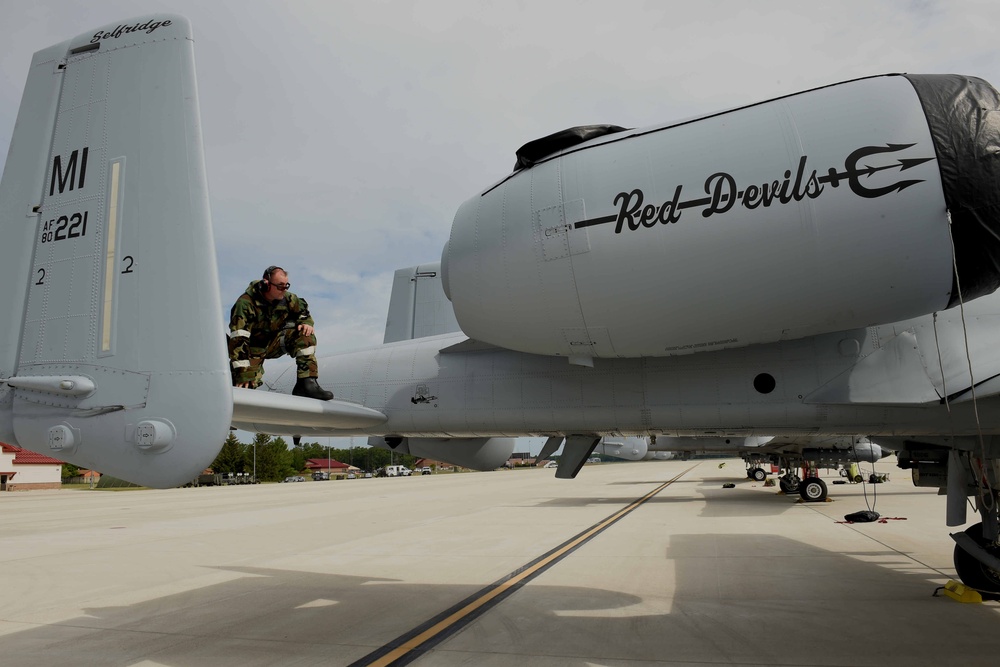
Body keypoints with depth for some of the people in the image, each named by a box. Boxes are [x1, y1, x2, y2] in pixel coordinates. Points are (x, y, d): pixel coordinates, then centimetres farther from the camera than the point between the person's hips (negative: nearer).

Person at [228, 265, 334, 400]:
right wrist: (243, 373, -38)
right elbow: (239, 339, -32)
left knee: (305, 335, -20)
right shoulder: (245, 302, -27)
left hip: (275, 343, 4)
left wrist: (306, 323, -15)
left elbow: (303, 311, 11)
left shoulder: (287, 298, -9)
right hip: (253, 349, -4)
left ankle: (307, 383, -25)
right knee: (246, 385, -22)